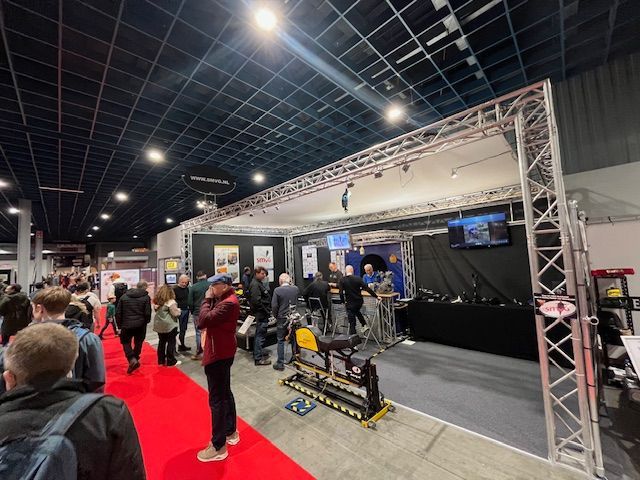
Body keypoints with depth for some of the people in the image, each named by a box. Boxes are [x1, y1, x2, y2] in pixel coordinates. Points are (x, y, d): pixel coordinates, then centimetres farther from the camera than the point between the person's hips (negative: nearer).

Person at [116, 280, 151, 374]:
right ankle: (136, 359, 26)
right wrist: (145, 321, 10)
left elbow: (118, 312, 4)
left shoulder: (124, 296, 3)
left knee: (126, 342, 15)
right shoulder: (146, 297, -9)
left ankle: (132, 359, -2)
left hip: (126, 324, 1)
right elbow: (147, 313, -10)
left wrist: (119, 325, 13)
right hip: (140, 325, -1)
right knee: (138, 343, 17)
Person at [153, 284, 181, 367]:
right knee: (171, 342, 3)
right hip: (170, 325, -7)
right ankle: (171, 361, 9)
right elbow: (176, 313, -17)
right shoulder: (170, 302, -18)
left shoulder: (157, 301, 2)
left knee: (161, 342, 17)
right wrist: (179, 310, 2)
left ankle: (161, 360, 26)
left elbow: (156, 311, 12)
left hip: (159, 325, 7)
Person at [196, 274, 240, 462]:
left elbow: (204, 321, -28)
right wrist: (210, 300, -3)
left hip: (219, 355, -10)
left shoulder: (229, 303, -23)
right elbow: (201, 323, 9)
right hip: (221, 353, 10)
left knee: (217, 399, 3)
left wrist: (207, 300, -17)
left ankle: (218, 447, 19)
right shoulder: (223, 300, 8)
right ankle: (231, 432, 39)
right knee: (225, 393, 21)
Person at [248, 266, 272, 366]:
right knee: (260, 335, -3)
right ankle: (258, 358, 7)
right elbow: (256, 301, -25)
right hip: (261, 314, -11)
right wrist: (266, 311, -16)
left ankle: (257, 353, 33)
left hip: (262, 314, 11)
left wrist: (268, 311, 12)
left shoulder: (259, 283, 14)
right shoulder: (255, 284, -17)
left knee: (259, 334, 20)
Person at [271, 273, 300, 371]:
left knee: (281, 341, 9)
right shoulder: (296, 289, -5)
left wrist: (276, 316, 2)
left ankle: (280, 363, 13)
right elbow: (298, 302, 4)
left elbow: (274, 306, -12)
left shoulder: (277, 290, -15)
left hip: (282, 318, -3)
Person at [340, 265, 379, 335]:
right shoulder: (358, 278, -6)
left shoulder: (342, 280, -9)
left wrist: (343, 302, 2)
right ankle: (364, 325, 31)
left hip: (350, 303, -3)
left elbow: (341, 293, -13)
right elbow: (367, 288, -7)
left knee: (352, 322, 8)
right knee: (356, 311, 35)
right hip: (359, 301, 3)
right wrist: (376, 296, -2)